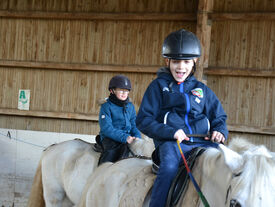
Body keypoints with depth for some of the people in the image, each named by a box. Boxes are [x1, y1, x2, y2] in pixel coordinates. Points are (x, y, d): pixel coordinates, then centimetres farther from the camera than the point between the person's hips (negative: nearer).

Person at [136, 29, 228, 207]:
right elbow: (143, 120, 4)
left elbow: (219, 117, 25)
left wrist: (220, 131, 0)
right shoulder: (159, 86, 10)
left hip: (202, 142, 3)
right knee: (169, 167, -35)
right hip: (171, 142, -3)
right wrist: (171, 132, -13)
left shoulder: (202, 90, 20)